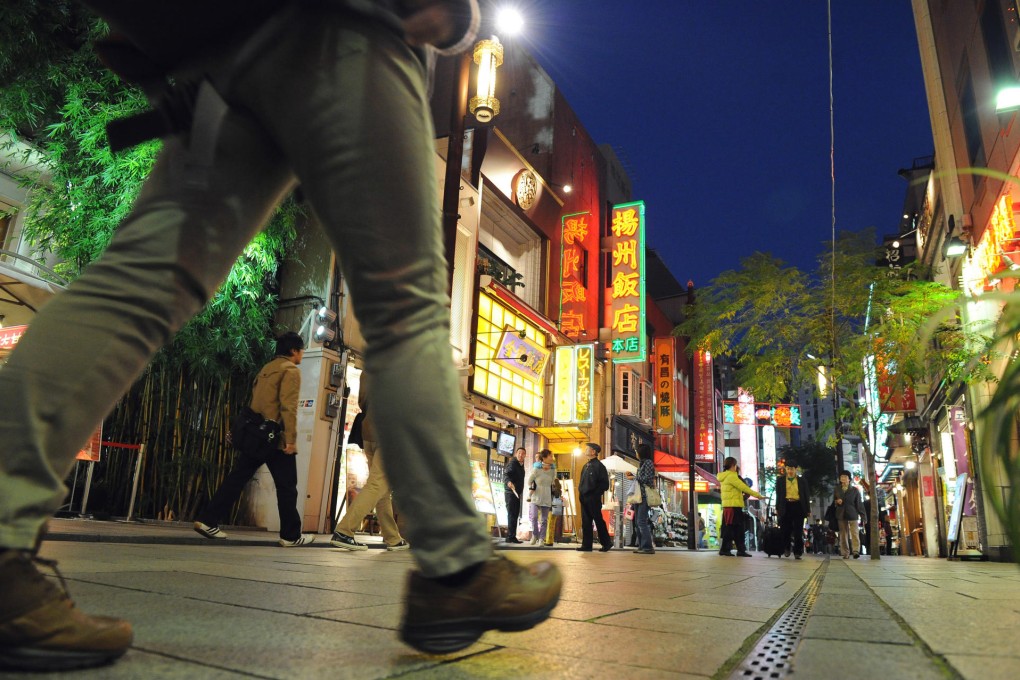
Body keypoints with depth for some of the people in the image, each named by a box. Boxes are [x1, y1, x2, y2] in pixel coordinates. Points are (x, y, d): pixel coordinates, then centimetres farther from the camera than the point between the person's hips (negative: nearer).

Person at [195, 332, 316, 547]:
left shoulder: (266, 368, 18)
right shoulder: (291, 370, -7)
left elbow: (254, 400, 18)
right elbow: (288, 406, -18)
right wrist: (291, 439, -20)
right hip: (276, 438, -8)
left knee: (236, 479, 10)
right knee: (286, 487, 1)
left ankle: (207, 520, 7)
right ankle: (291, 536, 7)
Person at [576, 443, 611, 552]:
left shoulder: (599, 466, -8)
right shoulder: (586, 466, 17)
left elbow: (604, 484, -12)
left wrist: (596, 493, -14)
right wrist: (580, 491, 9)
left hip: (593, 499, -8)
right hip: (584, 498, 8)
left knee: (599, 521, 1)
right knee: (586, 522, 7)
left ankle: (607, 543, 13)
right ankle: (586, 545, 10)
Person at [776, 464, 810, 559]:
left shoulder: (802, 481, 8)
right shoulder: (780, 480, 8)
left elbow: (806, 496, 10)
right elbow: (778, 495, 10)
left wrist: (808, 510, 6)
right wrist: (777, 508, 6)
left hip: (798, 506, 0)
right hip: (786, 506, 0)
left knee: (798, 531, 0)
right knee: (786, 530, 2)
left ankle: (797, 552, 8)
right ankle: (787, 548, 25)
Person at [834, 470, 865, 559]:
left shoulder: (854, 490, 4)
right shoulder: (837, 489, 13)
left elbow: (858, 503, 1)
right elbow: (833, 500, 19)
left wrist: (862, 514, -5)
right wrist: (836, 501, -5)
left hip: (852, 514, -2)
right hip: (841, 514, 3)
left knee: (854, 533, -11)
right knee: (843, 534, 3)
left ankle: (856, 551, -13)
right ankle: (845, 553, 6)